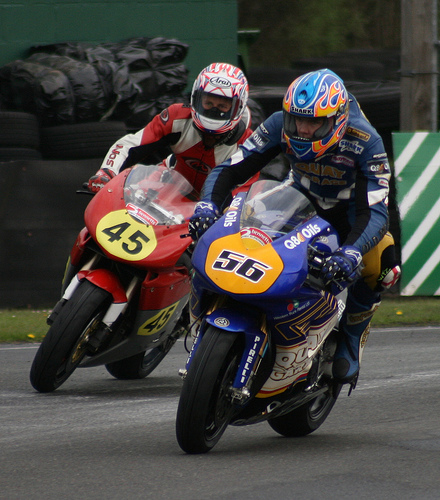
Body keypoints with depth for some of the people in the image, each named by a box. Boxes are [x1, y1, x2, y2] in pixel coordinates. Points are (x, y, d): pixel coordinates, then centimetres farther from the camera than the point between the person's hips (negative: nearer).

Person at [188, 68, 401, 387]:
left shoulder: (365, 142, -35)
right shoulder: (280, 126, -26)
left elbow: (375, 211, -43)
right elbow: (230, 169, -24)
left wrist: (352, 252, -62)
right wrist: (208, 204, -46)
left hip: (353, 206, -3)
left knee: (381, 265, -31)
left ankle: (350, 337, -5)